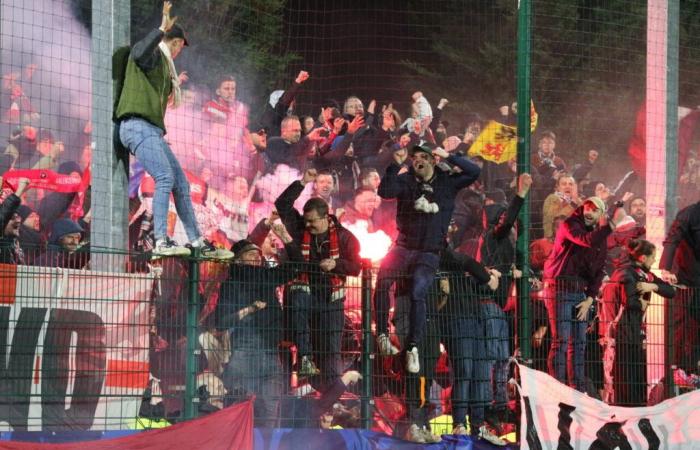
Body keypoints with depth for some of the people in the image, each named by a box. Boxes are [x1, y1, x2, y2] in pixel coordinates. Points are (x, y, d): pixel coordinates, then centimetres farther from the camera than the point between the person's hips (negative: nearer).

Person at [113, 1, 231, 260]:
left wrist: (174, 84, 50)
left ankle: (197, 243, 12)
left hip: (152, 131, 10)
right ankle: (161, 242, -30)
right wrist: (162, 30, -28)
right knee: (165, 177, -23)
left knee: (181, 183, 8)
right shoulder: (152, 54, 0)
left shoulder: (163, 64, 29)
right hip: (137, 126, -10)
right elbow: (139, 53, -25)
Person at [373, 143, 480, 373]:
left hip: (429, 253, -1)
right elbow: (384, 192, -10)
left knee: (418, 293, -22)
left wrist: (448, 157, -11)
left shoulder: (447, 181, 6)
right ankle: (382, 333, -12)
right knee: (382, 280, -24)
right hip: (403, 248, 1)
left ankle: (413, 347, -13)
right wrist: (395, 165, -18)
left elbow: (474, 172, -4)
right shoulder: (405, 180, 7)